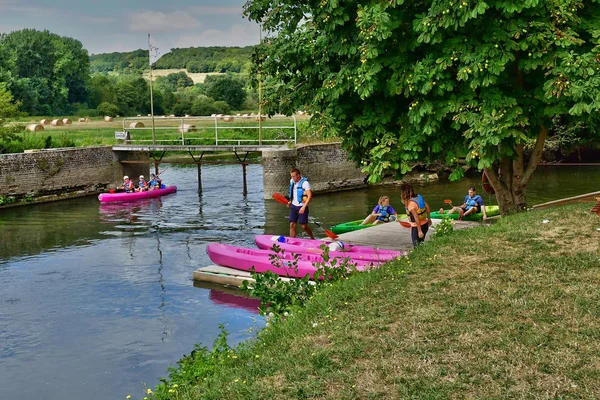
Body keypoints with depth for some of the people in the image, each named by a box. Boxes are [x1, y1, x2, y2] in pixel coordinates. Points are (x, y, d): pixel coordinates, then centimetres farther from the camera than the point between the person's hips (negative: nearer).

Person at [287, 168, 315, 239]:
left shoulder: (304, 183, -16)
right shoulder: (292, 181, 6)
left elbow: (310, 196, -20)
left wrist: (304, 207, -26)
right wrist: (290, 201, 10)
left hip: (302, 207, -6)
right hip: (293, 206, 6)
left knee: (304, 226, -1)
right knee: (292, 225, 1)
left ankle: (313, 239, 23)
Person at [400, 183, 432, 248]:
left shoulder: (410, 203, -22)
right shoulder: (418, 197, -1)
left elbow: (416, 217, -25)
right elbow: (427, 207, 9)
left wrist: (419, 231, -22)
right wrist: (429, 219, 20)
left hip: (416, 227, -8)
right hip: (425, 224, 8)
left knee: (417, 247, 3)